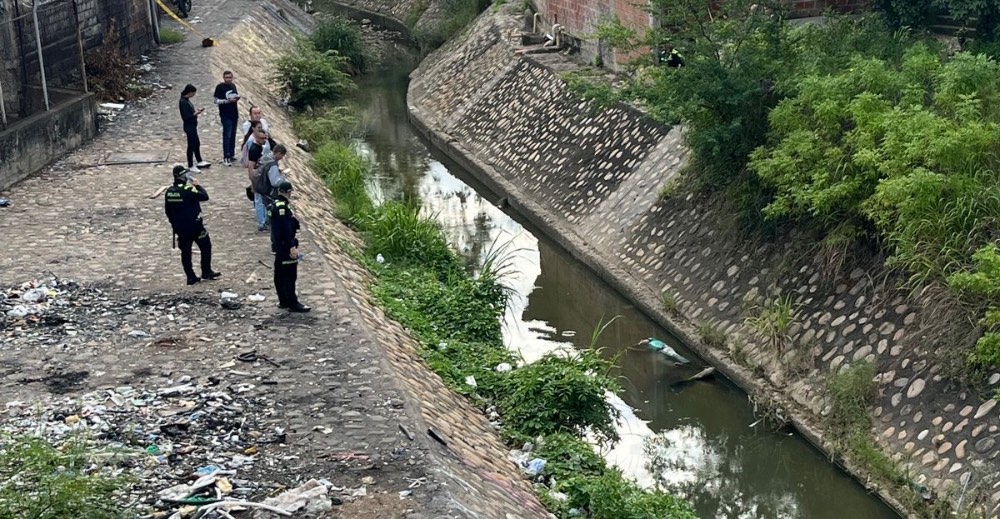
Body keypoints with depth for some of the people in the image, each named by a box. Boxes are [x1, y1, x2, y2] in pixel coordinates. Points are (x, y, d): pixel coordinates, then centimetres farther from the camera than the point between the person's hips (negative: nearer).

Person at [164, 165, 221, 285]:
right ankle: (206, 272, 12)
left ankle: (191, 277, 12)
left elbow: (167, 211, 10)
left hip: (179, 227, 6)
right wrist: (197, 185, -3)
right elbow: (205, 196, -17)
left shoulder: (169, 192, 3)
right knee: (206, 247, 10)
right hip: (194, 225, -6)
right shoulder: (188, 190, -19)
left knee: (185, 251, 10)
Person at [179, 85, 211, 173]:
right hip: (189, 127, -10)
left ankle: (200, 162, 36)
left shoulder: (186, 100, 6)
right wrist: (195, 114, -18)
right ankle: (191, 166, 11)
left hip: (192, 126, 10)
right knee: (191, 146, 0)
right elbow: (186, 117, -25)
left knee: (197, 143, 21)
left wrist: (196, 111, 3)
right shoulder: (183, 102, -23)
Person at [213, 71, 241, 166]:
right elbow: (216, 100, -11)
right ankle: (226, 157, -6)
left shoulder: (233, 85, 10)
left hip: (234, 114, 7)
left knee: (233, 135, 11)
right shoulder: (220, 87, -9)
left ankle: (231, 155, 20)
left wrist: (237, 97, 0)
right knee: (227, 135, -8)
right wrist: (228, 101, -21)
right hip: (226, 115, -7)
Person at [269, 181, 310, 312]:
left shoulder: (275, 205, 12)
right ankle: (292, 304, -2)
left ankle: (283, 301, 24)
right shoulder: (282, 207, -20)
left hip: (278, 245, 11)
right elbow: (286, 229, -24)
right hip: (285, 245, -11)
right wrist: (292, 246, -23)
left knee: (280, 274, 15)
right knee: (290, 275, -5)